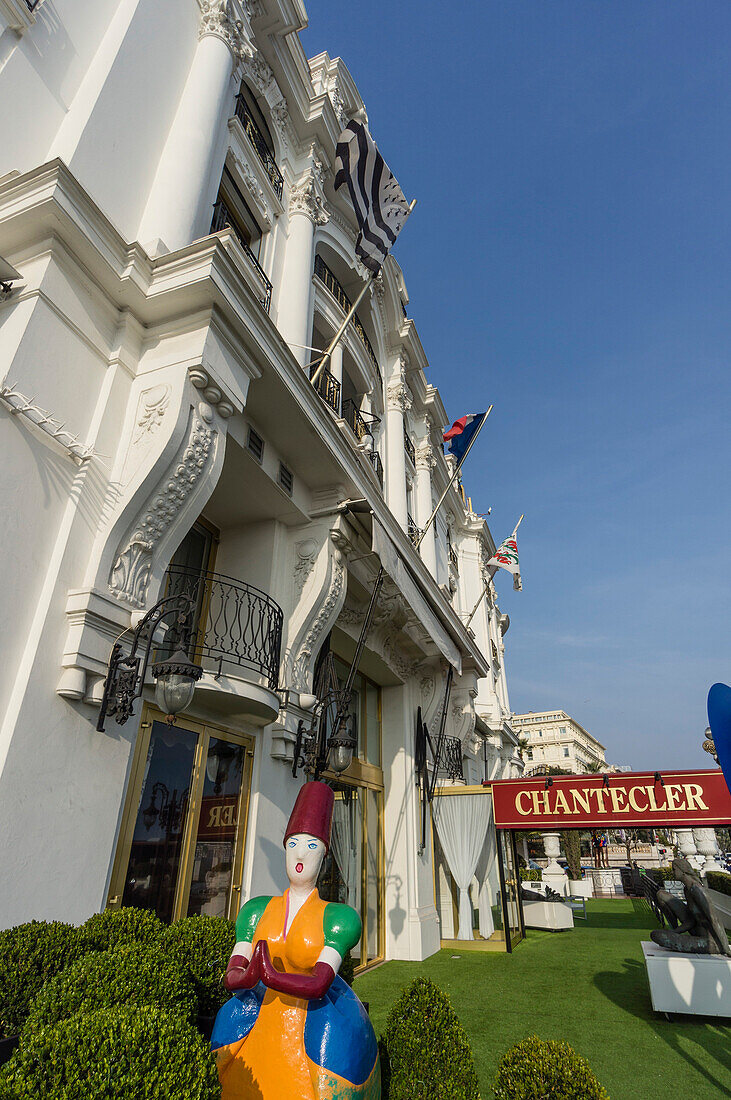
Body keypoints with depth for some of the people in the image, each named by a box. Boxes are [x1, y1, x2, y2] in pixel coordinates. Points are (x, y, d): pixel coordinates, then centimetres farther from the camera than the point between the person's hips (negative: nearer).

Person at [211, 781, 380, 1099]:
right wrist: (247, 977, -25)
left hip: (314, 1019, -3)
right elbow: (230, 977, -3)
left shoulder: (337, 917, -4)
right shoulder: (258, 911, 6)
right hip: (266, 1025, 3)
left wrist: (269, 976, -30)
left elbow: (319, 984, -17)